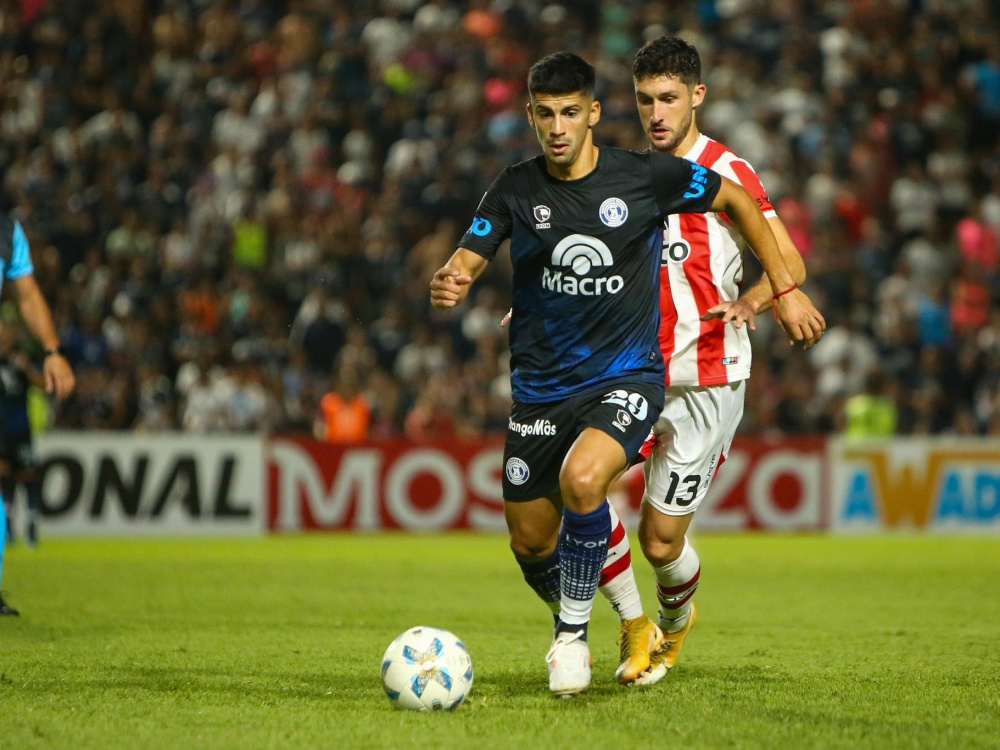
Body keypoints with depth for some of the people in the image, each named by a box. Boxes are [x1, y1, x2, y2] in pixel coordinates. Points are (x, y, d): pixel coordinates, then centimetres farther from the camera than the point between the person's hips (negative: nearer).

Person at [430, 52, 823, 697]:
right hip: (541, 388, 4)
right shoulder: (516, 190, -2)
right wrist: (450, 285, -30)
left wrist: (785, 289, 8)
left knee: (582, 479, -32)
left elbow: (737, 201, 7)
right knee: (531, 546, 7)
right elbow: (467, 262, -4)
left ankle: (573, 634, -13)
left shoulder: (647, 177, -7)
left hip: (627, 378, -4)